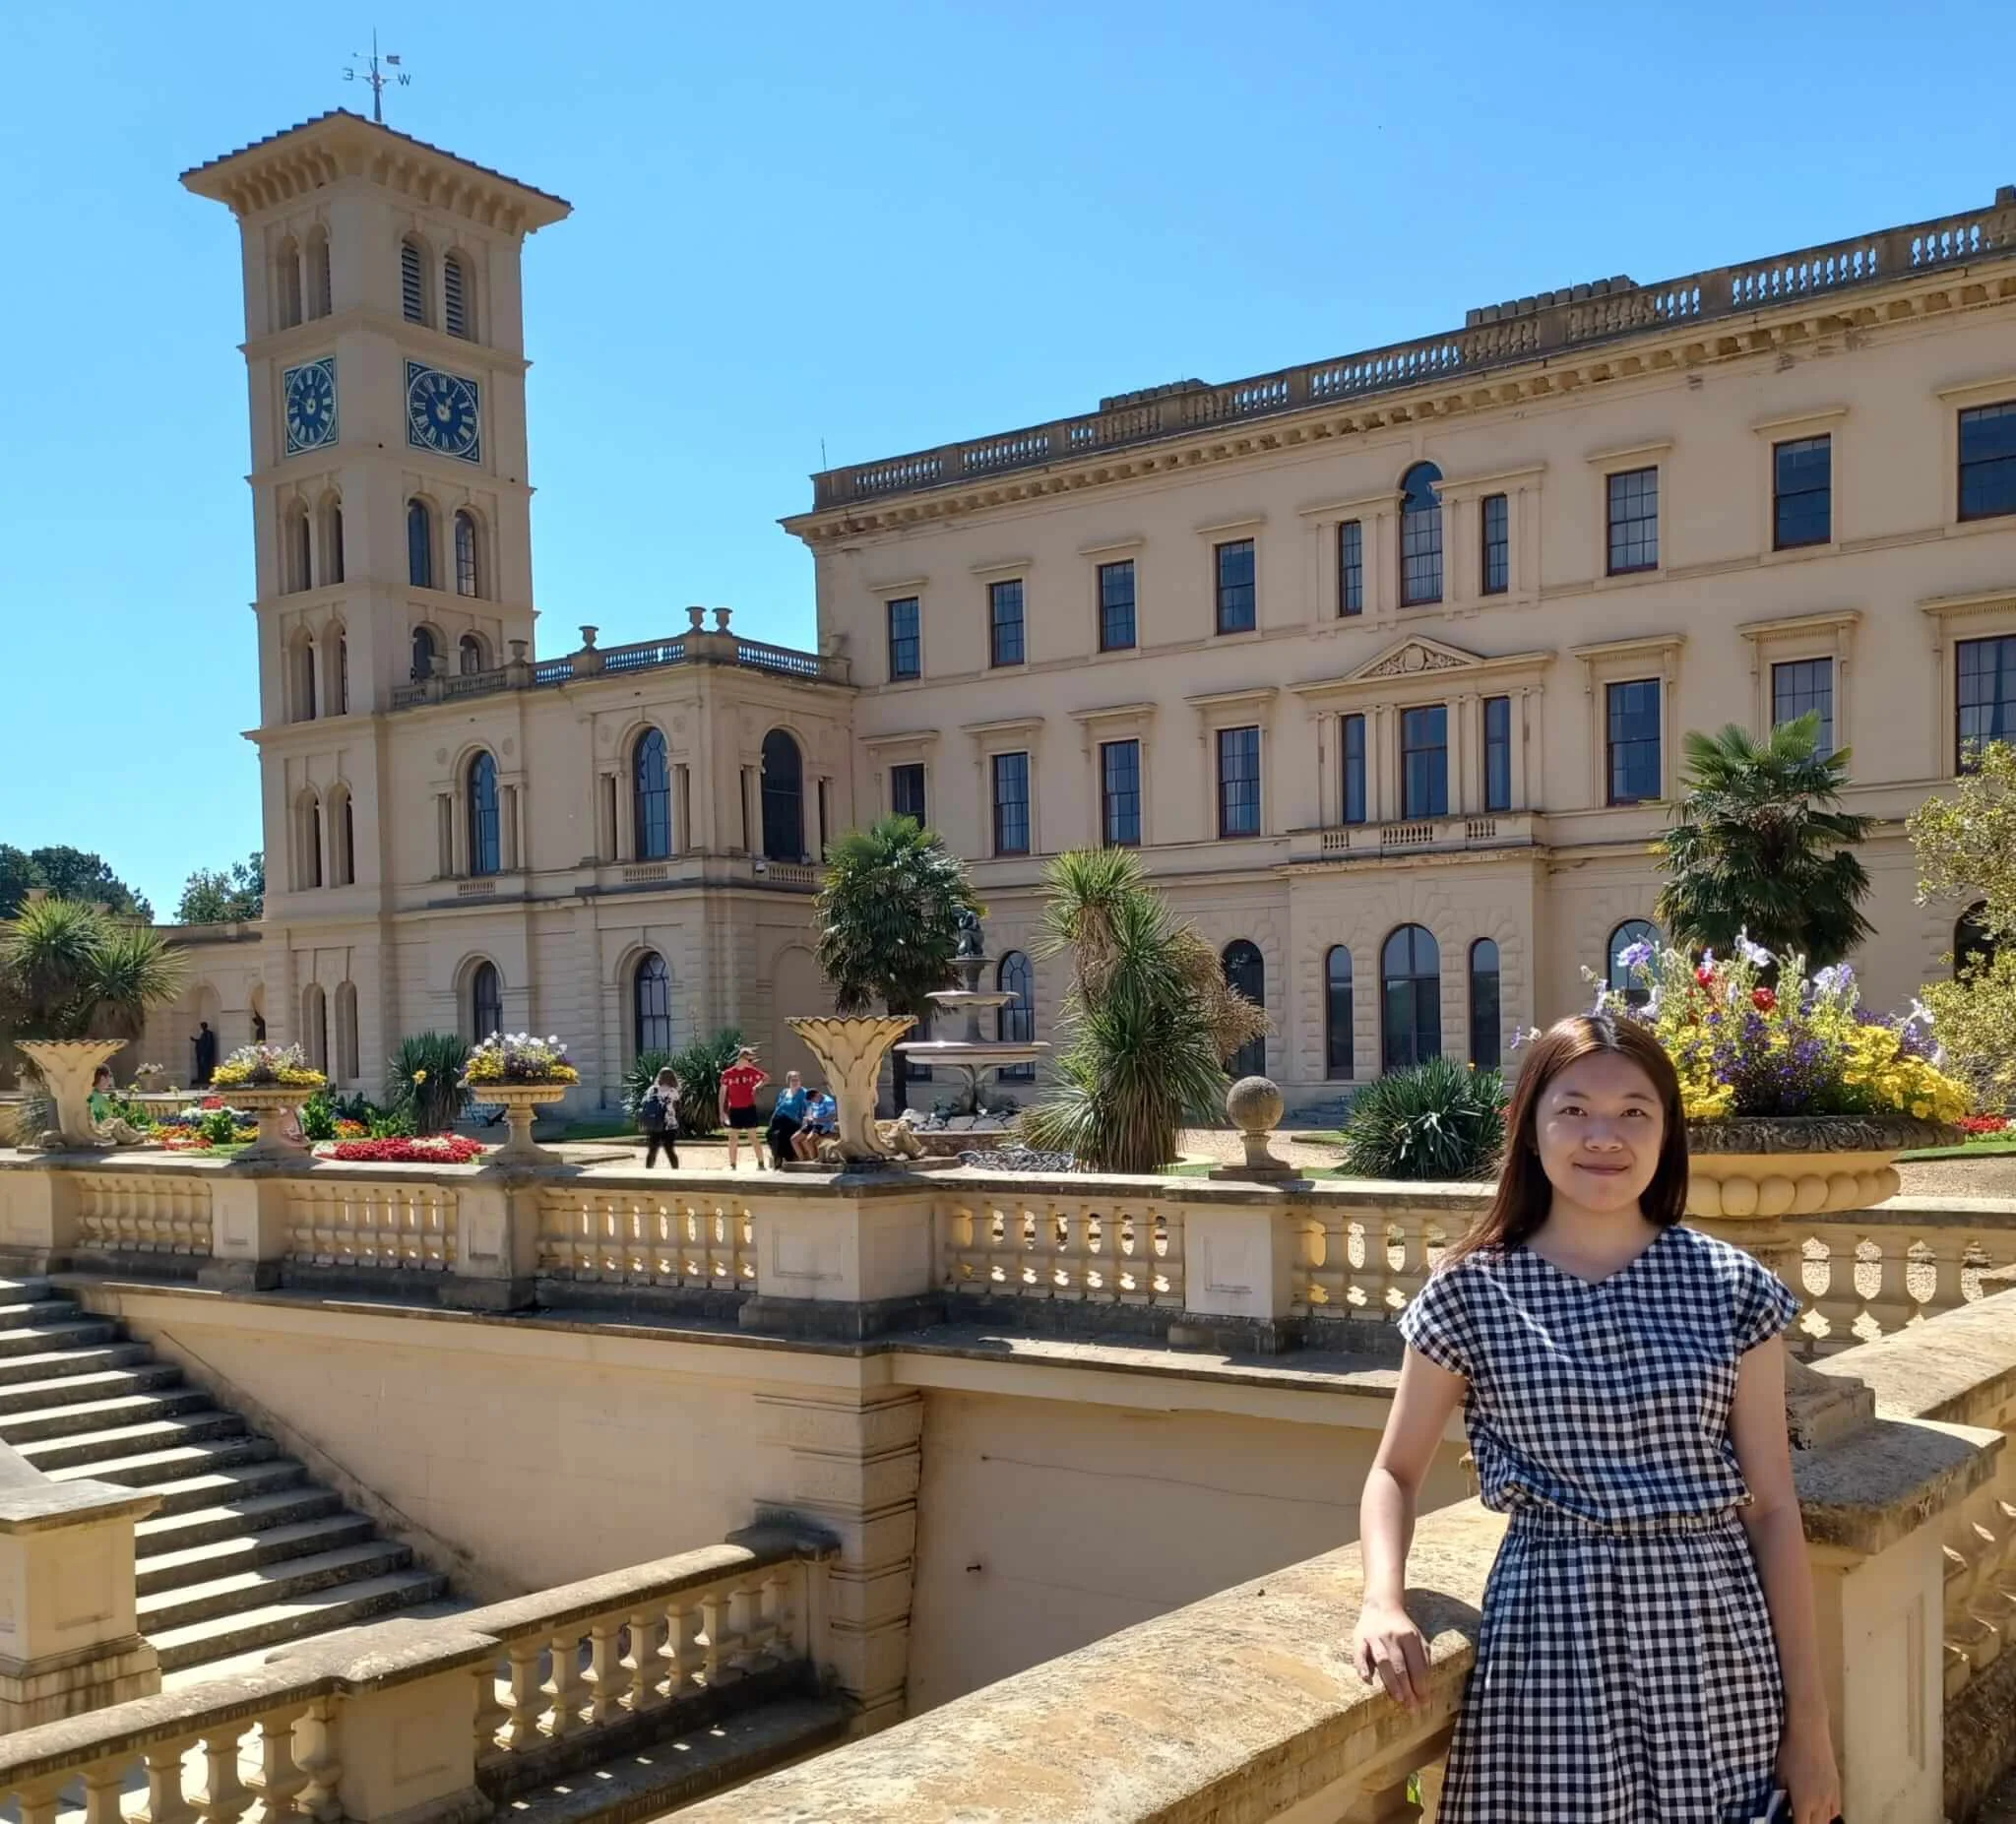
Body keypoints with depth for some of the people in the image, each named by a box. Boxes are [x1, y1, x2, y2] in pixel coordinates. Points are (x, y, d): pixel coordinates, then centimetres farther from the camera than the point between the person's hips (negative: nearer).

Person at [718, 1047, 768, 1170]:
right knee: (733, 1139, 4)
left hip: (749, 1109, 0)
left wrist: (757, 1086, -1)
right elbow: (723, 1093, 2)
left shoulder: (752, 1072, -1)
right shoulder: (728, 1074, -4)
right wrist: (722, 1112, -1)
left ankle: (761, 1164, 6)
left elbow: (766, 1078, 16)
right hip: (734, 1110, 0)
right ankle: (732, 1165, 12)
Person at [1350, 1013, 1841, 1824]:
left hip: (1715, 1645, 1)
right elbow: (1395, 1473, 6)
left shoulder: (1731, 1288, 0)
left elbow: (1772, 1509, 2)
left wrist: (1808, 1717, 2)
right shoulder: (1471, 1292, -3)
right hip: (1552, 1642, -1)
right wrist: (1384, 1602, -12)